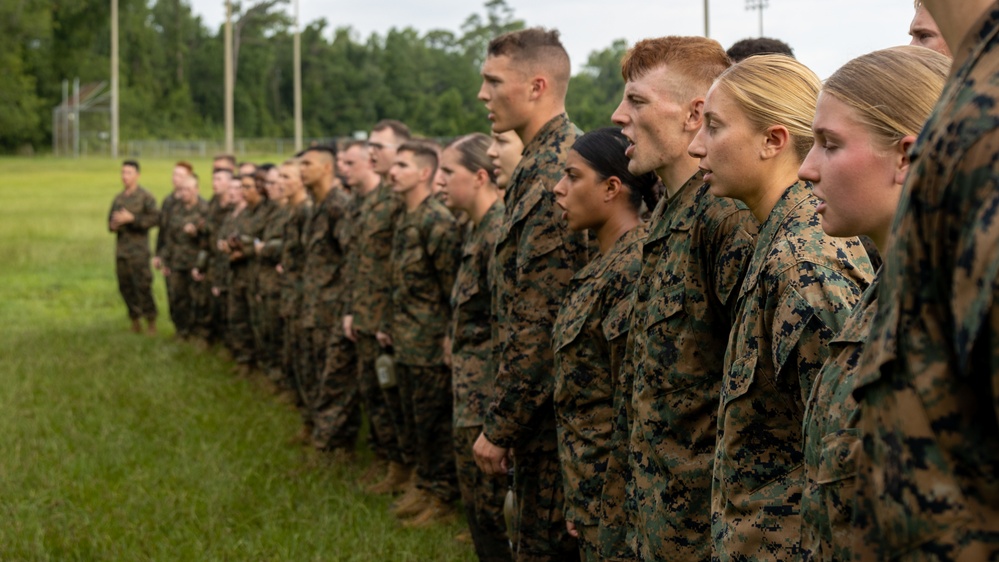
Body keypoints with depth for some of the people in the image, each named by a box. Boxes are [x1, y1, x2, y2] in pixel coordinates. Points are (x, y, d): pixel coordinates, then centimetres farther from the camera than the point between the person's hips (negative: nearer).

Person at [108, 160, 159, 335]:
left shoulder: (145, 197, -4)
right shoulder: (118, 198, 16)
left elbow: (155, 218, -13)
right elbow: (111, 220, 22)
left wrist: (131, 218, -18)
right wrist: (113, 225, -2)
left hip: (138, 249, -6)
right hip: (121, 247, 6)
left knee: (142, 285, -10)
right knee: (125, 286, 7)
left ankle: (151, 321, -2)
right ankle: (134, 320, 16)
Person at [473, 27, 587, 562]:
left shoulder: (551, 176, -20)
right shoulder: (555, 158, 12)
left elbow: (537, 323, -23)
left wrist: (499, 426, -18)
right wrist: (505, 415, 17)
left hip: (550, 410, -10)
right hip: (551, 400, 10)